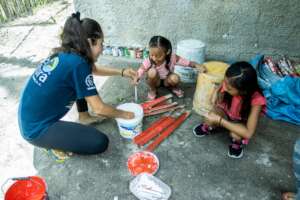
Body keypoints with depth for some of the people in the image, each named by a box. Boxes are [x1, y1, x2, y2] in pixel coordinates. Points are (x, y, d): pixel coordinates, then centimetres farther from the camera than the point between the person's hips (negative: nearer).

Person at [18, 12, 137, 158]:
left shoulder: (65, 54, 0)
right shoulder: (77, 63, -25)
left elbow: (93, 69, 20)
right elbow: (99, 109, -22)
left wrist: (122, 72, 13)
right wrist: (124, 114, -5)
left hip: (32, 117, 9)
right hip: (37, 129, -9)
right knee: (100, 142, -14)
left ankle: (84, 117, 25)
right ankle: (54, 143, 3)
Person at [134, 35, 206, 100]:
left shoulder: (172, 57, -27)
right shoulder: (148, 61, -27)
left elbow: (187, 62, -24)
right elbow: (140, 72, -26)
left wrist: (197, 65, -41)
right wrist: (136, 79, -48)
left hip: (166, 81, 1)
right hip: (155, 81, 0)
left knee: (175, 78, -34)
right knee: (152, 71, -34)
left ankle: (173, 87, 5)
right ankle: (152, 89, -4)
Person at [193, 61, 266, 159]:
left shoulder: (256, 100, -35)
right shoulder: (228, 84, -28)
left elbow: (248, 133, -33)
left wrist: (219, 121, -36)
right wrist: (216, 92, -21)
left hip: (240, 122, -2)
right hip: (225, 113, 2)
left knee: (235, 135, -33)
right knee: (210, 119, -29)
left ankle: (237, 142, 4)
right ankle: (209, 127, 8)